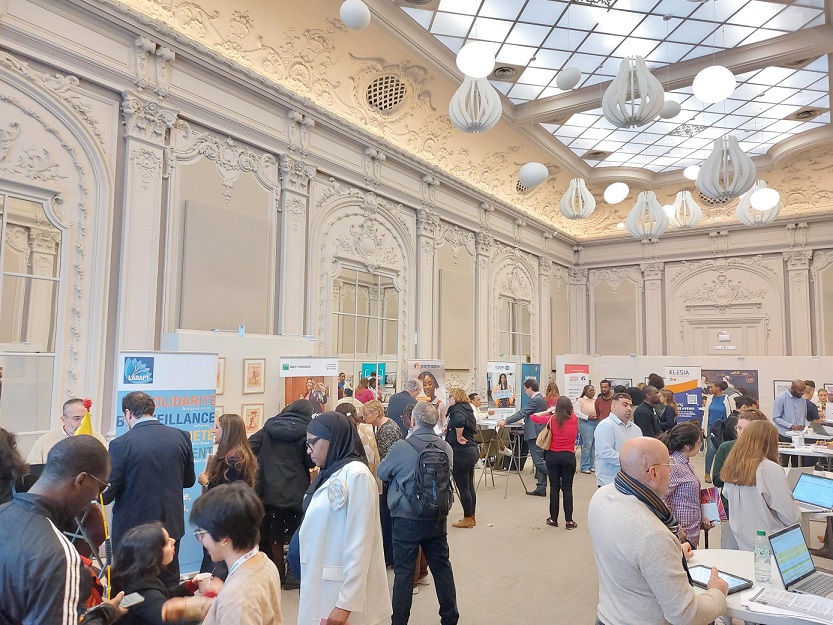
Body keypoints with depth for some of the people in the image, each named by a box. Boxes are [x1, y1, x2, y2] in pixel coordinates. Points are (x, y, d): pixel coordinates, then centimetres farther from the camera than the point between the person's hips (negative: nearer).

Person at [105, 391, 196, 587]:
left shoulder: (121, 444, -16)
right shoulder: (181, 437, -5)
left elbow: (106, 494, -12)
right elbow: (189, 480, 7)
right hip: (171, 526, 4)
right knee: (169, 587, 18)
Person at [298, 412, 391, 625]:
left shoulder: (356, 474, -17)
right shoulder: (330, 474, 9)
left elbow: (359, 543, -20)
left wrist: (347, 602, -20)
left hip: (342, 590, -8)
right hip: (322, 585, 8)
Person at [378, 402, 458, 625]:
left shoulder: (400, 448, -19)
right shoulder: (446, 448, -8)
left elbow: (382, 473, -2)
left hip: (407, 520, -4)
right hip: (438, 518, 4)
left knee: (404, 572, 9)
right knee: (442, 567, 17)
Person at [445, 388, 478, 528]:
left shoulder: (457, 409, -14)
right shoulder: (467, 409, 13)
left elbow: (460, 421, -37)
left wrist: (459, 437, -22)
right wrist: (451, 431, 19)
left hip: (461, 452, -9)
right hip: (471, 450, 10)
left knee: (463, 487, 0)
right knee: (469, 486, 15)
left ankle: (468, 519, 8)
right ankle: (471, 517, 23)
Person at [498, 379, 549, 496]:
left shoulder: (535, 400, -16)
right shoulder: (540, 398, 15)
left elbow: (522, 413, -20)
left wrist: (506, 422, -20)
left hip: (534, 434, -10)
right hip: (538, 434, 10)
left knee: (538, 460, -7)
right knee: (538, 460, 10)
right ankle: (541, 488, 12)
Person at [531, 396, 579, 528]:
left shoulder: (552, 419, -8)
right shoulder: (574, 420, -4)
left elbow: (533, 417, 1)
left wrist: (548, 412, 8)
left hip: (553, 456, 0)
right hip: (568, 457, 0)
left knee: (554, 487, 8)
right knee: (567, 488, 5)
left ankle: (553, 519, 15)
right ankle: (569, 521, 7)